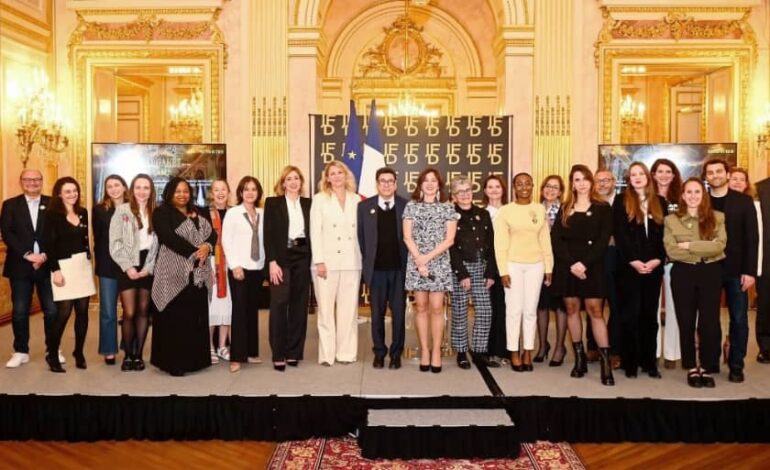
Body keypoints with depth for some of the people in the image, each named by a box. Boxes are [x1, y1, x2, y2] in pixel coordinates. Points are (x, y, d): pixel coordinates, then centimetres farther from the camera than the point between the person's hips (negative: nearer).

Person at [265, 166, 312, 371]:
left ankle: (294, 352, 13)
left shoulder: (308, 203, 11)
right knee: (279, 305, -4)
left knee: (299, 305, 5)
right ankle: (278, 354, 3)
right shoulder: (272, 202, 4)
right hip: (281, 258, -3)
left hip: (302, 258, 3)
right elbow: (268, 234, -3)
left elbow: (312, 232, 9)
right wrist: (272, 262, -12)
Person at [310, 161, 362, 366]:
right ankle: (327, 353, 8)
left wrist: (364, 259, 1)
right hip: (327, 261, -2)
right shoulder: (319, 199, 5)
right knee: (326, 309, 0)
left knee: (348, 309, 5)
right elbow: (315, 232, -1)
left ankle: (346, 352, 13)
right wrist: (319, 261, -10)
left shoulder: (356, 200, 11)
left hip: (351, 261, 2)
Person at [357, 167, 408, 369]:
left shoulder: (406, 206, 1)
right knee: (377, 313, 7)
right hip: (376, 269, 1)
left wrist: (408, 263, -1)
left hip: (399, 268, 0)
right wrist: (367, 263, 4)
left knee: (398, 312, 6)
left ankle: (396, 353, 18)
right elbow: (361, 237, 7)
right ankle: (379, 352, 19)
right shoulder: (364, 206, 4)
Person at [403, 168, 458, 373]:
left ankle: (436, 351, 6)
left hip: (439, 263, -1)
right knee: (421, 307, 4)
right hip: (416, 262, 1)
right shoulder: (411, 206, 6)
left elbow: (449, 240, -2)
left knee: (436, 308, -2)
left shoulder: (448, 208, 5)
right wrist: (419, 260, -10)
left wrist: (428, 257, -10)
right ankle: (424, 350, 11)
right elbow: (407, 237, 0)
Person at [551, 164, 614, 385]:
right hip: (566, 266, 3)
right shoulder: (565, 209, 10)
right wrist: (571, 263, -13)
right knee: (572, 309, 6)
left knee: (595, 310, -6)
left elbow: (603, 240, -6)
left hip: (592, 266, -3)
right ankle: (579, 358, 16)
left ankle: (605, 362, -4)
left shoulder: (602, 208, 3)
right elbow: (555, 239, 0)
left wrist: (584, 263, -16)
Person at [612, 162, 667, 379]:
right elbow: (620, 235, -6)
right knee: (630, 314, 0)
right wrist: (633, 260, -14)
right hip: (628, 266, -3)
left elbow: (665, 234, 6)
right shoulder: (621, 201, 2)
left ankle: (649, 362, 15)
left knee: (650, 314, 7)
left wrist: (657, 259, -8)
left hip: (653, 266, 3)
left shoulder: (660, 202, 11)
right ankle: (630, 362, 8)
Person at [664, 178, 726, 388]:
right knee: (686, 321, 5)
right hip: (683, 274, 0)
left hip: (711, 273, 0)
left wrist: (688, 245, -14)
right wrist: (705, 249, -11)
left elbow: (719, 246, -12)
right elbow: (671, 251, -9)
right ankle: (692, 368, 17)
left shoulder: (717, 218, 4)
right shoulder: (671, 220, 3)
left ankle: (706, 368, 15)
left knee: (709, 322, 2)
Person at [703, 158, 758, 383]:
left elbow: (752, 238, -2)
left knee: (739, 319, 5)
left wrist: (749, 270, -9)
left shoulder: (743, 201, 2)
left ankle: (736, 365, 16)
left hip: (736, 270, 0)